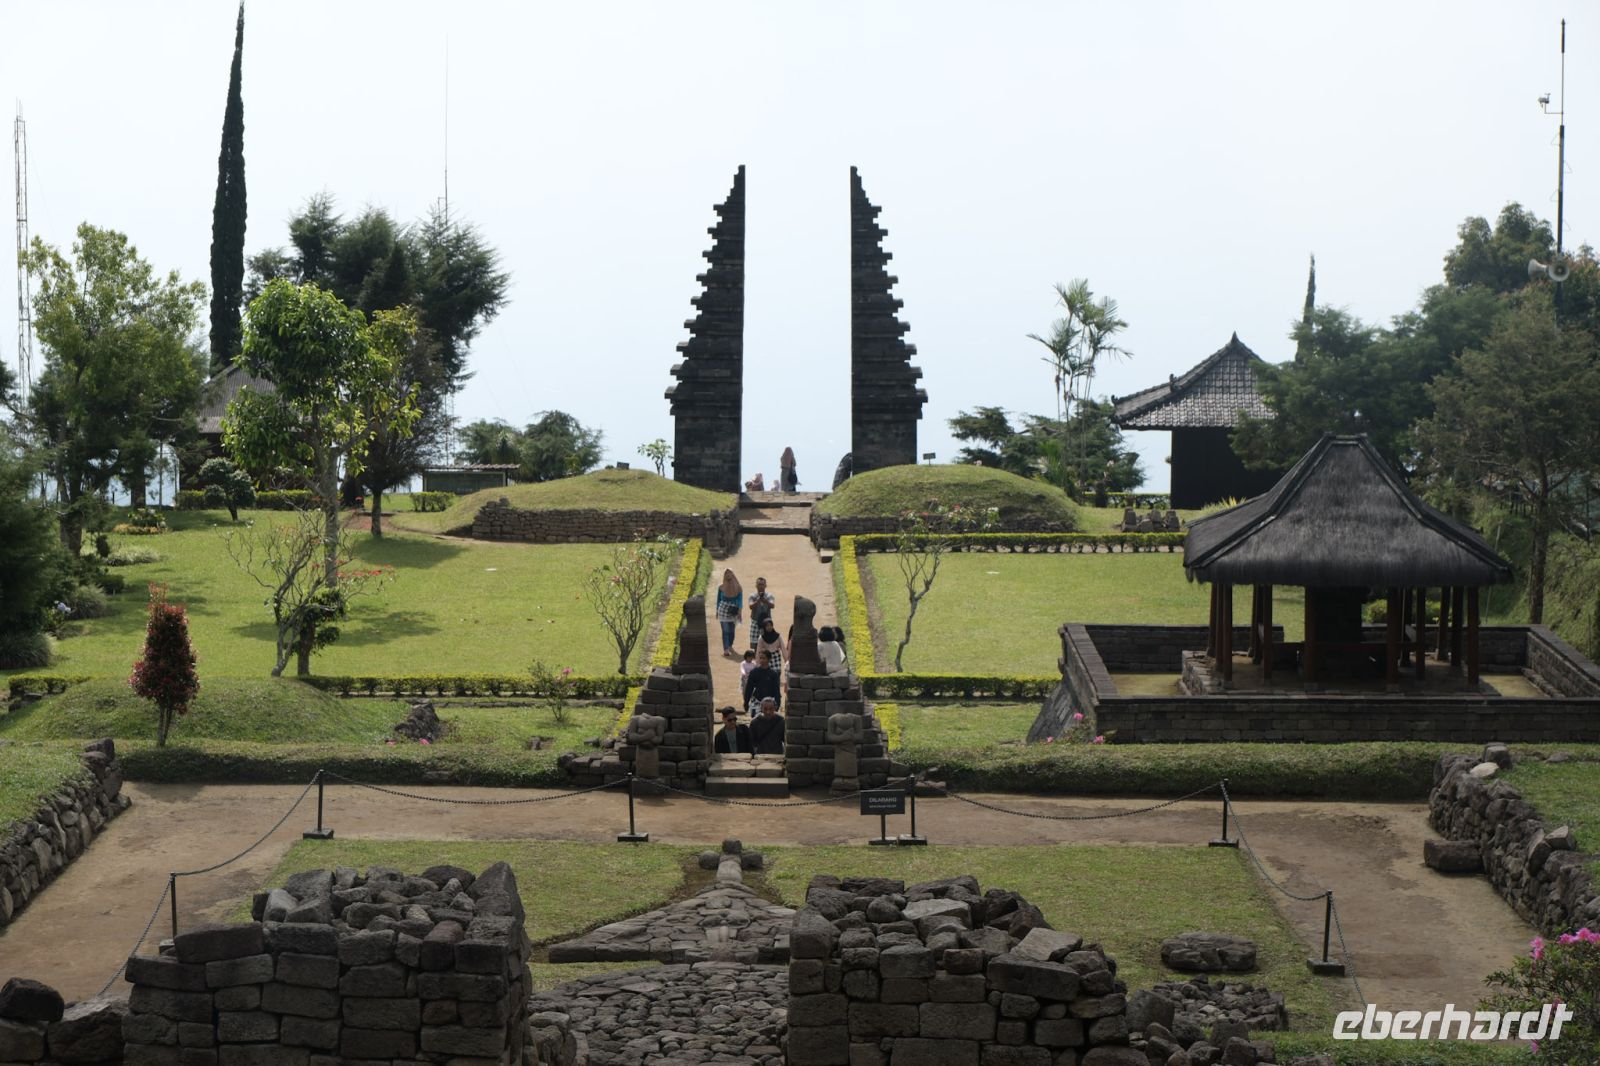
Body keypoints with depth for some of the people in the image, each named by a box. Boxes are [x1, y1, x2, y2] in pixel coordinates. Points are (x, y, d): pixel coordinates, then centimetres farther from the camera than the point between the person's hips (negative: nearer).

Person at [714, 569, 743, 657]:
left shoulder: (738, 587, 3)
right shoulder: (721, 587, 4)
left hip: (733, 612, 1)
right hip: (723, 610, -1)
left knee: (731, 630, 5)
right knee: (725, 630, -1)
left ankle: (730, 646, 17)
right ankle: (726, 650, 0)